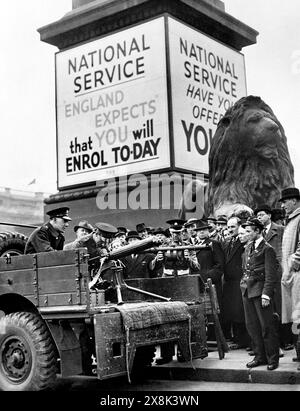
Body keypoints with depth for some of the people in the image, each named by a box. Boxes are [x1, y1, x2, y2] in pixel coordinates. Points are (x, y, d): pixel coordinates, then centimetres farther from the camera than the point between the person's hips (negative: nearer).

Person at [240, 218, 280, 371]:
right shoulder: (248, 248, 14)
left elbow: (271, 275, -13)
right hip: (247, 290, 8)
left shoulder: (267, 249, -9)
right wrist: (244, 284, 12)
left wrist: (266, 294, -17)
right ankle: (260, 357, 22)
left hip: (260, 290, -8)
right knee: (252, 325, 11)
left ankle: (273, 359, 9)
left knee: (266, 326, -2)